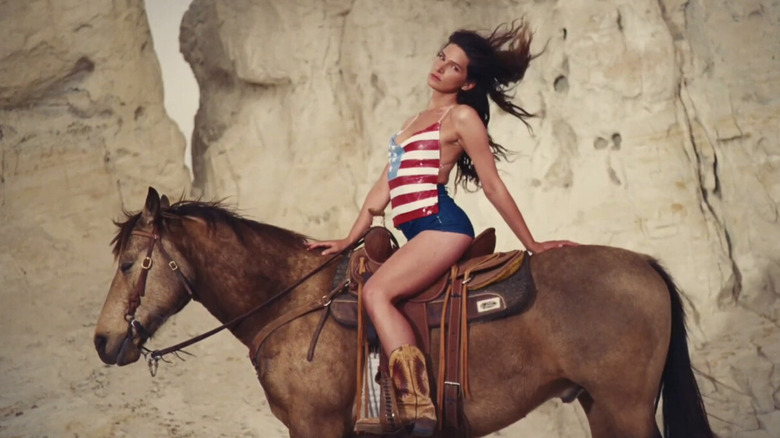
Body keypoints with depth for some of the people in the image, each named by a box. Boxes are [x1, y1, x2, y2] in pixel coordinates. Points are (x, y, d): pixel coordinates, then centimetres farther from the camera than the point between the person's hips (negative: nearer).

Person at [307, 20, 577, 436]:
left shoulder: (463, 117, 0)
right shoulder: (414, 121, 25)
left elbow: (493, 185, 1)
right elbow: (382, 188, 23)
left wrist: (532, 245, 1)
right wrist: (349, 239, 18)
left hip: (442, 226, -9)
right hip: (419, 236, 9)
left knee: (376, 292, -27)